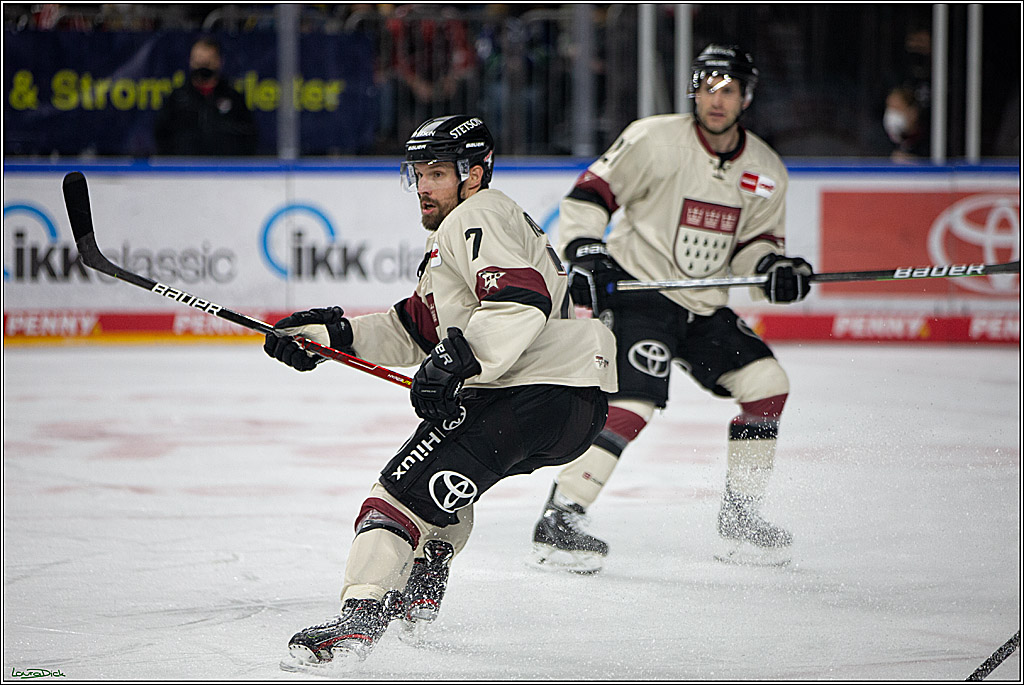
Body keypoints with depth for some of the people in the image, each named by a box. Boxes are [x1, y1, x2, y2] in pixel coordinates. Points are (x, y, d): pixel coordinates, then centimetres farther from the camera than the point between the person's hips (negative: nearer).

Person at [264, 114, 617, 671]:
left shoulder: (476, 218, -4)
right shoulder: (454, 233, 30)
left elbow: (521, 302, -22)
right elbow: (413, 333, 30)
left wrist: (457, 360, -28)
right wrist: (331, 333, 21)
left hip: (543, 391, -11)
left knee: (407, 486, -16)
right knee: (441, 473, 34)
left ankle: (356, 624, -27)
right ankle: (419, 593, 40)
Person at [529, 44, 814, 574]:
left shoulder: (765, 172, 5)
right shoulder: (655, 140, -12)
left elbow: (753, 244, 10)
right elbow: (589, 192, -8)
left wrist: (774, 268, -11)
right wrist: (585, 252, -21)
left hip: (706, 306, 7)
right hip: (639, 289, -7)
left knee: (767, 384, 0)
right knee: (634, 403, -23)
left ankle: (739, 518, 14)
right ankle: (559, 521, -22)